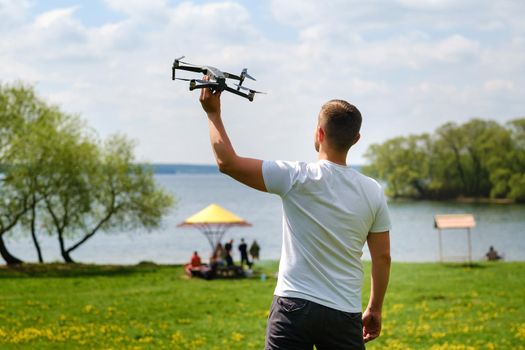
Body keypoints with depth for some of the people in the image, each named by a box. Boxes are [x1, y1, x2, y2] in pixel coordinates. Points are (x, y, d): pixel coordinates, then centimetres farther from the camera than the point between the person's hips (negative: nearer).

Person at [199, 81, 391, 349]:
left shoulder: (297, 178, -9)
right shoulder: (373, 192, 2)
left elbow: (227, 162, -7)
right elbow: (383, 257, 8)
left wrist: (213, 113, 6)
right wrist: (375, 309, 21)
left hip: (294, 306, -3)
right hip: (345, 315, 3)